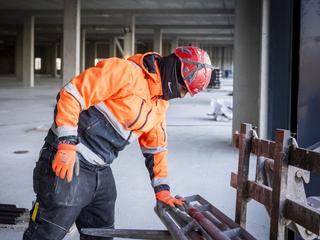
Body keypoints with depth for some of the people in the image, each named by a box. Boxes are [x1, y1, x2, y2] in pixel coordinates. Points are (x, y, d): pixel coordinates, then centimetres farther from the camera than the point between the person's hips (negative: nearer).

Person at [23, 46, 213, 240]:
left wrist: (162, 190, 16)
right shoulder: (126, 71, -16)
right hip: (67, 164, -8)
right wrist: (68, 144, -25)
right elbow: (71, 95, -20)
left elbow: (156, 147, 21)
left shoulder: (160, 104, 12)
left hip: (102, 173, 9)